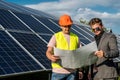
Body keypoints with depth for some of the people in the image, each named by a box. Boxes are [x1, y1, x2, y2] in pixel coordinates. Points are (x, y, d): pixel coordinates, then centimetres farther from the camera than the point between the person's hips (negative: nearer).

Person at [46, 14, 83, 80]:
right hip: (58, 71, -3)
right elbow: (48, 52, -6)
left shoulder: (75, 37, 10)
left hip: (72, 71, 3)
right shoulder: (56, 36, 1)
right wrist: (51, 57, -30)